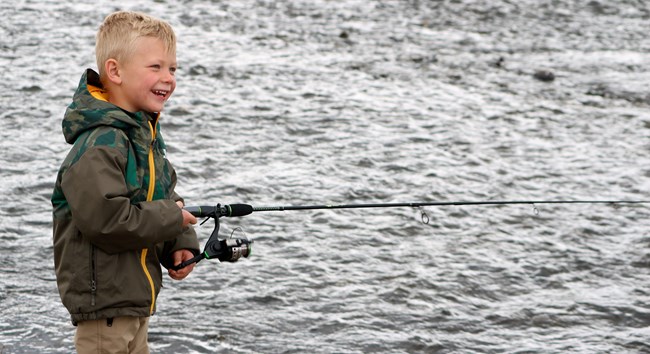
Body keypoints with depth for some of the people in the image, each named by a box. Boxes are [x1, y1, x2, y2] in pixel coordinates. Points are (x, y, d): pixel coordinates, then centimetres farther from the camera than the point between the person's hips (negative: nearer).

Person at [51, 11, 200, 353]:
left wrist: (180, 245, 1)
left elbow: (165, 197, 18)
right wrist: (171, 219, -19)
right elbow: (104, 219, -30)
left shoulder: (146, 134, 9)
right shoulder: (101, 145, -23)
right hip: (102, 297, -10)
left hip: (135, 295, 10)